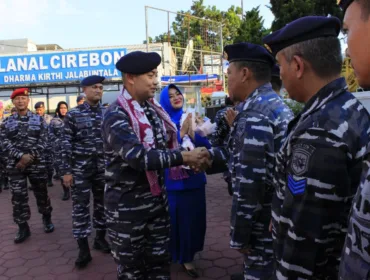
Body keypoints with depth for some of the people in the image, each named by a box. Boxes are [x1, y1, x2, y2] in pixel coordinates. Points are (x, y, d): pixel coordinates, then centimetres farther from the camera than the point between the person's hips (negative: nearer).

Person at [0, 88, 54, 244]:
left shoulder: (39, 120, 3)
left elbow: (43, 142, -4)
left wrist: (29, 158, -16)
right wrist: (21, 156, -18)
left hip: (37, 164, -1)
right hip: (15, 165, 1)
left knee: (41, 193, 9)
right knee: (18, 197, 4)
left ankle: (47, 219, 30)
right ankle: (23, 227, 16)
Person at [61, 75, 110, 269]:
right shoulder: (73, 114, -2)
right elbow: (66, 144, -5)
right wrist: (66, 171, -9)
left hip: (104, 168, 3)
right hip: (80, 169, -2)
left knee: (102, 203, 12)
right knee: (80, 207, 1)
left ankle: (100, 238, 30)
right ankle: (83, 249, 11)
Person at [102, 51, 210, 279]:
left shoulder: (152, 109, 4)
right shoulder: (116, 116, -19)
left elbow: (166, 145, 6)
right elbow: (138, 156, -31)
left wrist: (191, 158, -12)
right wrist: (183, 157, -31)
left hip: (157, 198, 6)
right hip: (128, 204, -6)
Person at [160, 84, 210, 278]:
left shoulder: (192, 117, 6)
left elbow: (206, 146, -1)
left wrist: (192, 133, -17)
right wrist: (181, 132, -27)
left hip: (194, 178, 5)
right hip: (173, 180, -5)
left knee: (193, 218, 13)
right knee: (175, 219, 3)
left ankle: (187, 257, 32)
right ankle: (170, 254, 27)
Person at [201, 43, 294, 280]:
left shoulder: (254, 116, -24)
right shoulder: (277, 104, 9)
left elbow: (249, 183, -27)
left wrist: (239, 235, -18)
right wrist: (211, 154, 12)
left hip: (265, 221, -9)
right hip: (280, 213, 10)